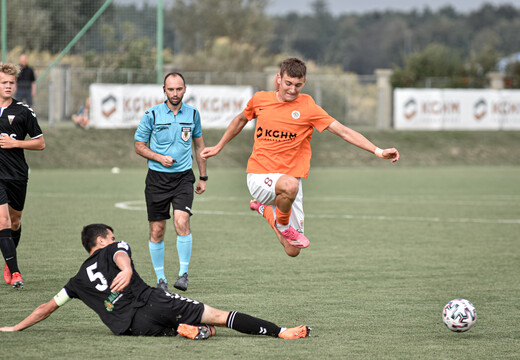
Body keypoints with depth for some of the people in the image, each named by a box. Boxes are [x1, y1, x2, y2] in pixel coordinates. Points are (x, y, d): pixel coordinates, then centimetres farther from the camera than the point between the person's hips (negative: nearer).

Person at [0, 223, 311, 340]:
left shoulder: (79, 280, 25)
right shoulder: (114, 249, 18)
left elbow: (47, 308, 27)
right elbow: (122, 257, -7)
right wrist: (126, 270, -29)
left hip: (131, 326, 3)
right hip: (153, 303, -3)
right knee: (218, 316, -3)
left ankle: (183, 330, -13)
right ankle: (280, 332, -14)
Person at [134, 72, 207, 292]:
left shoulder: (193, 114, 5)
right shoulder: (152, 115, -3)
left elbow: (199, 145, 16)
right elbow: (139, 146, 3)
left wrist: (203, 177, 15)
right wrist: (160, 158, -13)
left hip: (183, 177, 0)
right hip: (157, 177, 0)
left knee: (182, 222, -19)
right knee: (157, 230, 2)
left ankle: (183, 273, -9)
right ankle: (160, 278, 15)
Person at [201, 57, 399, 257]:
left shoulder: (307, 107, -4)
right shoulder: (260, 99, 2)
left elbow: (343, 131, -8)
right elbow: (241, 119, 23)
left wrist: (378, 151, -16)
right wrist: (218, 147, 31)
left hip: (290, 178, 2)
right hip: (259, 176, -2)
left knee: (293, 251, 3)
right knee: (290, 185, -39)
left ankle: (264, 208, 30)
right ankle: (283, 226, -7)